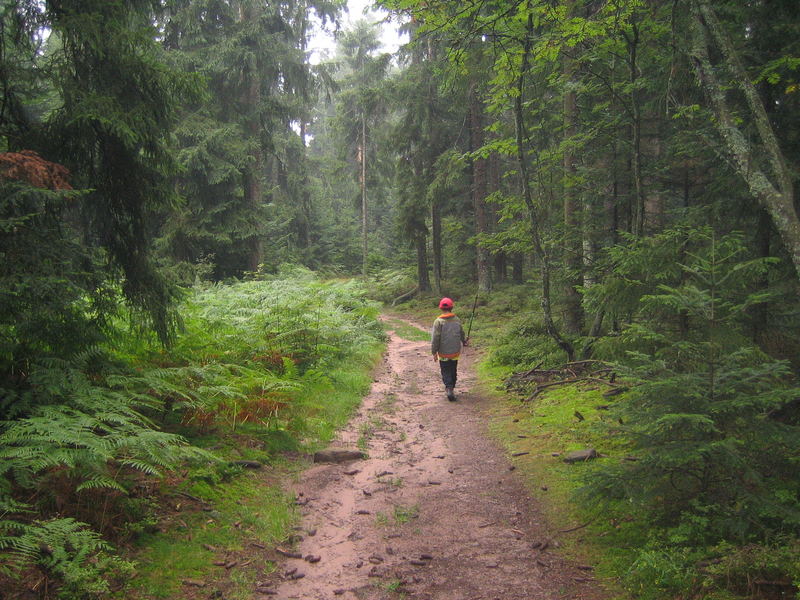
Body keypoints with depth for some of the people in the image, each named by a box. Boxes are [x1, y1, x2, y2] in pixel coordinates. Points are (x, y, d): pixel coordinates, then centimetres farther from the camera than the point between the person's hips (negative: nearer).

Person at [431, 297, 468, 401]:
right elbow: (462, 334, 13)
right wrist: (464, 342, 34)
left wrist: (434, 352, -6)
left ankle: (449, 389, -15)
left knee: (446, 373, 3)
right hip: (455, 352, 3)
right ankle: (450, 389, 28)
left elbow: (435, 338, -14)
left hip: (443, 353, -3)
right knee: (453, 372, 17)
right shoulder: (457, 320, 0)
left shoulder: (438, 321, -13)